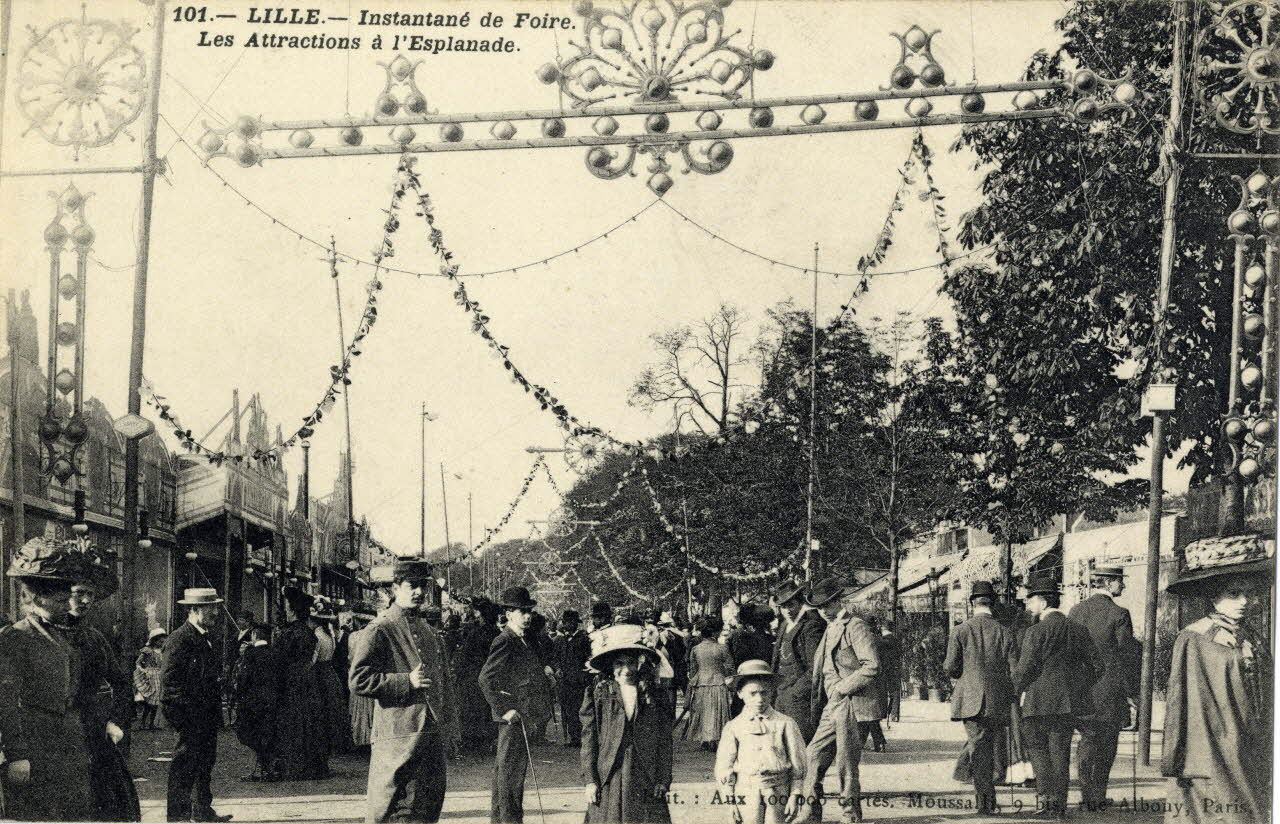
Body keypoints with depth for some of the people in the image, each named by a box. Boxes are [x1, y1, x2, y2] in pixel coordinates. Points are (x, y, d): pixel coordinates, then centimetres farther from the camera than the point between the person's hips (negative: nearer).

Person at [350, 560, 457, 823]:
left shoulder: (430, 632, 18)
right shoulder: (379, 631, -5)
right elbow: (358, 681, -12)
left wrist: (448, 727, 16)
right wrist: (407, 681, -18)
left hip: (433, 735, 7)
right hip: (397, 737, -7)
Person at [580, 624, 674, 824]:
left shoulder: (654, 696, 6)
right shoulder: (598, 695, 3)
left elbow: (664, 741, 7)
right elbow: (588, 740, 2)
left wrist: (663, 779, 2)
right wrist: (589, 780, -3)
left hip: (646, 781, 1)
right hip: (608, 780, -1)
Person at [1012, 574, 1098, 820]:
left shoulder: (1037, 631, -10)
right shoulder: (1077, 630, 7)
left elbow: (1025, 668, -12)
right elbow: (1091, 663, 8)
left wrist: (1017, 689, 5)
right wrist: (1080, 691, 18)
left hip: (1038, 701, -5)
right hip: (1068, 702, 5)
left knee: (1038, 747, 7)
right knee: (1061, 751, 9)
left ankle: (1044, 795, -6)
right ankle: (1059, 804, 9)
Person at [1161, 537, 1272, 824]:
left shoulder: (1251, 642, 12)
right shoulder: (1193, 641, -6)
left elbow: (1262, 707, 14)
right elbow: (1179, 703, -6)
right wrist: (1176, 761, -8)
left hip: (1251, 765, 6)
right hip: (1212, 758, -6)